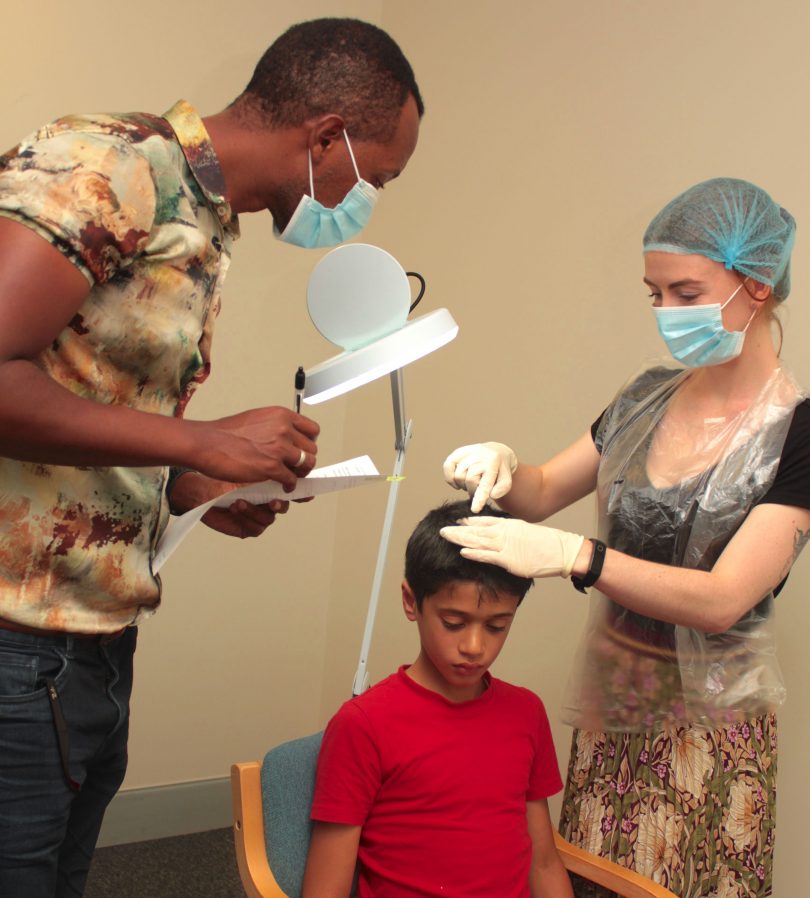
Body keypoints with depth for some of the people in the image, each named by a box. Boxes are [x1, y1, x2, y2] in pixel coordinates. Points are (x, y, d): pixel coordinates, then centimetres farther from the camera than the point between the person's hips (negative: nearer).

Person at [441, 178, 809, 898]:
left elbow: (722, 600, -22)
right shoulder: (650, 398, 4)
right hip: (608, 704, 5)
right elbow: (543, 492, 10)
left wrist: (571, 555, -32)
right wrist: (499, 464, -12)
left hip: (705, 722, -5)